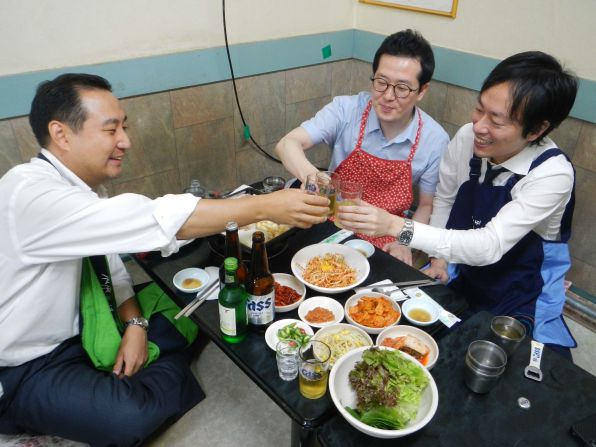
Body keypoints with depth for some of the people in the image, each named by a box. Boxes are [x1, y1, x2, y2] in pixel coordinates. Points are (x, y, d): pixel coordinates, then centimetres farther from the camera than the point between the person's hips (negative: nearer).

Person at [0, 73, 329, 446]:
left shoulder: (82, 186, -2)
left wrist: (135, 324, -11)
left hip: (75, 331, 8)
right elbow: (154, 220, -42)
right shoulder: (30, 193, -32)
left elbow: (109, 258, 5)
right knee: (134, 417, -27)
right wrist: (265, 207, -40)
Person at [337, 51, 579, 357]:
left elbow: (490, 246, -35)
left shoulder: (553, 174, -26)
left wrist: (396, 226, -44)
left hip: (518, 302, -3)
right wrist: (437, 257, 0)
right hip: (457, 273, 4)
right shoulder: (467, 137, -13)